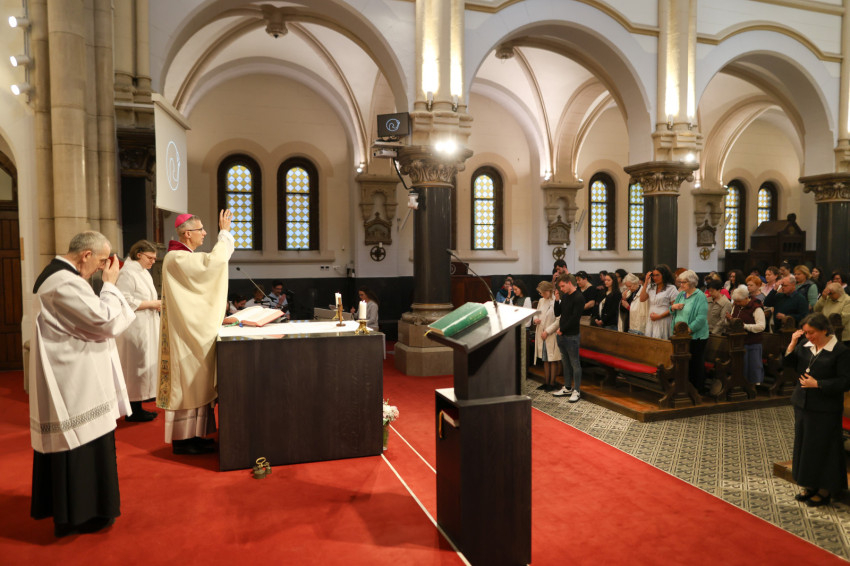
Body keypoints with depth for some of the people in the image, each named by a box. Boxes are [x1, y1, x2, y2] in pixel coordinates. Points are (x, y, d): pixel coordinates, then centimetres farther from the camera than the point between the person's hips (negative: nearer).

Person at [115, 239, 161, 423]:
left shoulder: (144, 273, 16)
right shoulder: (127, 274, -14)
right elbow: (125, 302, -21)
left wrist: (156, 303, 8)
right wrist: (151, 304, -17)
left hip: (147, 328, 10)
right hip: (134, 330, -10)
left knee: (145, 365, 12)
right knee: (136, 367, -4)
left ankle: (138, 408, 21)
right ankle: (133, 411, 5)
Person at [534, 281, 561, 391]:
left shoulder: (556, 302, -15)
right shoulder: (541, 301, 8)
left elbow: (558, 320, -16)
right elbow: (537, 313, 20)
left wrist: (547, 331, -16)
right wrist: (535, 319, -4)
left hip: (551, 335, -7)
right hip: (541, 334, 7)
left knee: (553, 360, 4)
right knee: (545, 360, 15)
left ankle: (552, 383, 13)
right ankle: (546, 382, 24)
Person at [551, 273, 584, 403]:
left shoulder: (579, 298, -13)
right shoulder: (565, 296, 11)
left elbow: (574, 318, -18)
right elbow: (557, 313, 12)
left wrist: (562, 329, -12)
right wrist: (557, 300, -1)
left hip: (571, 336, -8)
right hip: (562, 334, 8)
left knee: (575, 363, 1)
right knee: (565, 363, 15)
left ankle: (577, 391, 9)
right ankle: (567, 388, 25)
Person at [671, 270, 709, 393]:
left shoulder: (700, 297, -9)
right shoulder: (681, 294, 12)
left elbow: (701, 318, -18)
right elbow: (672, 313, 20)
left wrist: (688, 330, -25)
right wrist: (673, 307, -3)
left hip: (695, 336, -6)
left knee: (696, 363, 1)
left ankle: (699, 390, 12)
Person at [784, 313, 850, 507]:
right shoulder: (805, 345, 3)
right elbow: (789, 364, 5)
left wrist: (817, 384, -20)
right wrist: (792, 344, -7)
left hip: (825, 409, -6)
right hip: (803, 404, 6)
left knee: (823, 448, 3)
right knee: (804, 445, 14)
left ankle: (825, 490, 19)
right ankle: (810, 485, 29)